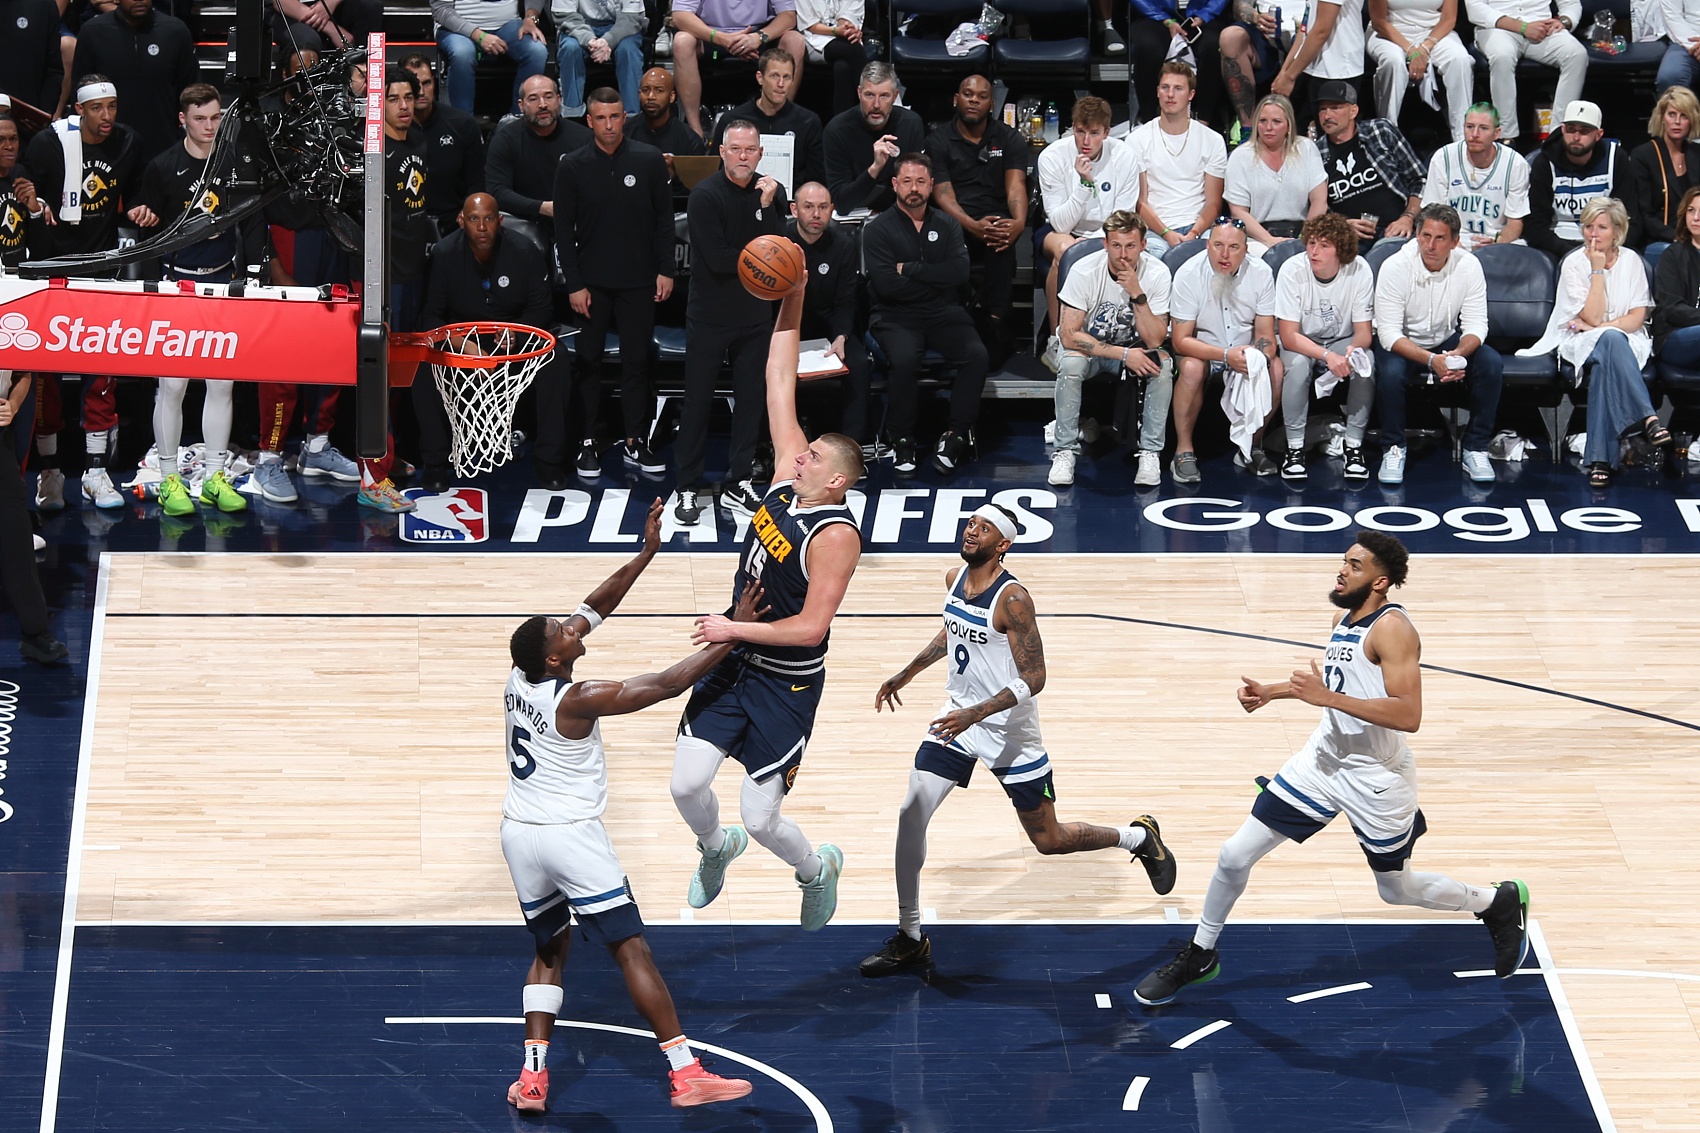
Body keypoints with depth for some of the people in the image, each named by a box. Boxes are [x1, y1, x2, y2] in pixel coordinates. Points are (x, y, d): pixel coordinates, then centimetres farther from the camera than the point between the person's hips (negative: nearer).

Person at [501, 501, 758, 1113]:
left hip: (520, 833, 7)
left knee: (550, 951, 19)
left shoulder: (519, 679, 2)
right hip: (571, 834, -7)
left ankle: (532, 1076, 7)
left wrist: (647, 553, 8)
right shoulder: (577, 700, -18)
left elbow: (594, 606, 9)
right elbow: (666, 684, -18)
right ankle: (686, 1074, -6)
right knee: (632, 950, -4)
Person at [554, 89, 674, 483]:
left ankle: (635, 443, 11)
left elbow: (664, 218, 6)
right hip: (591, 282, 0)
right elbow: (564, 229, 1)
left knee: (637, 361, 4)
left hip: (639, 280, 0)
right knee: (589, 362, 4)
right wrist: (573, 284, -5)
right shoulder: (573, 166, 0)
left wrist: (665, 269, -1)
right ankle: (587, 443, 10)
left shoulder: (649, 161, 1)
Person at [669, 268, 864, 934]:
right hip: (735, 663, 6)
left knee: (761, 818, -1)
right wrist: (791, 304, -7)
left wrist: (734, 629, -21)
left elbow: (811, 627, -27)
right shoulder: (786, 480, -2)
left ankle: (818, 870, 31)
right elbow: (780, 383, -1)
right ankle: (715, 850, 34)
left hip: (787, 686, -6)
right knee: (687, 785, 1)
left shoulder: (835, 534, -22)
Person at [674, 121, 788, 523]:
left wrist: (766, 206, -19)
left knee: (750, 399, 9)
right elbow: (718, 259, -20)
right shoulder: (706, 195, -14)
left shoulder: (771, 193, 2)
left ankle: (738, 482, 20)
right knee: (697, 402, 1)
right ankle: (689, 488, 8)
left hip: (754, 315, 5)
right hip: (709, 316, -5)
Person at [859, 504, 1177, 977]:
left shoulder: (1013, 598, -23)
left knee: (1049, 840, 6)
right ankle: (909, 940, 0)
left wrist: (976, 713, -33)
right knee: (911, 814, -10)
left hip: (1010, 733, -6)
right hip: (958, 717, 6)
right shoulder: (954, 579, 0)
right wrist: (906, 674, 23)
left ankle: (1141, 838, 35)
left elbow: (1034, 679, -24)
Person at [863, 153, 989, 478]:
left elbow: (961, 273, -7)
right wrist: (934, 278, -5)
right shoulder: (878, 230, 2)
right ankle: (901, 440, -17)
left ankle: (956, 436, -16)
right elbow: (887, 285, -13)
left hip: (943, 315, 3)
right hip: (895, 317, -3)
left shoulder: (947, 226, 11)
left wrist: (909, 269, -9)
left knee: (977, 355, -25)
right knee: (904, 359, -34)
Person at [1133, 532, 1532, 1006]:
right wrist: (1270, 691, 10)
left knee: (1397, 888, 12)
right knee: (1235, 856, 3)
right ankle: (1199, 956, 23)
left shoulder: (1392, 629, -23)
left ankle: (1501, 902, 37)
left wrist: (1328, 697, -34)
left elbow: (1408, 715, -33)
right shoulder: (1344, 617, 3)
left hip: (1376, 777, -7)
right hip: (1325, 758, 7)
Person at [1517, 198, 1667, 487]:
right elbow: (1593, 316, -10)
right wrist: (1597, 270, -12)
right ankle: (1647, 419, -51)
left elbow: (1637, 318, 2)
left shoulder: (1631, 260, 6)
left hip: (1626, 340, 2)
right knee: (1611, 340, -39)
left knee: (1603, 367, -37)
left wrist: (1598, 328, -10)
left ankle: (1601, 458, -45)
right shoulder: (1574, 264, 0)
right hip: (1582, 344, -2)